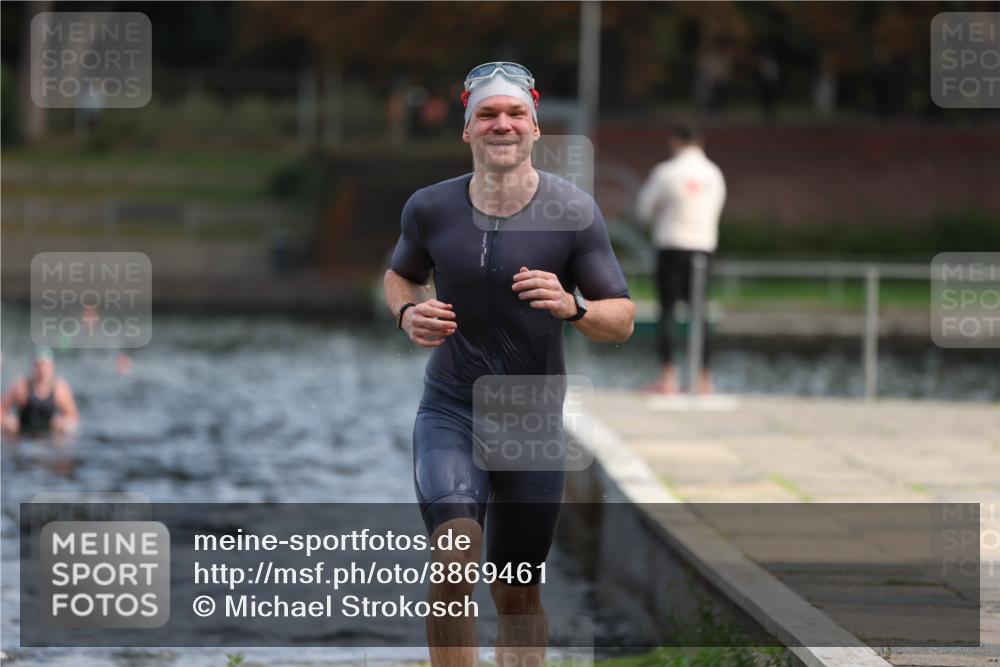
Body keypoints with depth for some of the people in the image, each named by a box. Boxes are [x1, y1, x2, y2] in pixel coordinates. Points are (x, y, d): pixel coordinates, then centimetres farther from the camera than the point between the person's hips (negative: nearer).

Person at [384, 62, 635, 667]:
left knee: (518, 595, 9)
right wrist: (408, 313, -5)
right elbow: (401, 274, 18)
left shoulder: (573, 213, -8)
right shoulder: (431, 208, -3)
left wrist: (573, 307, -26)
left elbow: (623, 321, -5)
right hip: (450, 408, 0)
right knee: (454, 560, -24)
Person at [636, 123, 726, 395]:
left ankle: (668, 378, -8)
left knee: (667, 311, -2)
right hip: (704, 245, 4)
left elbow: (644, 209, 0)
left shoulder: (666, 172, -6)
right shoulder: (714, 174, 8)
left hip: (672, 246, -4)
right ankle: (704, 379, 8)